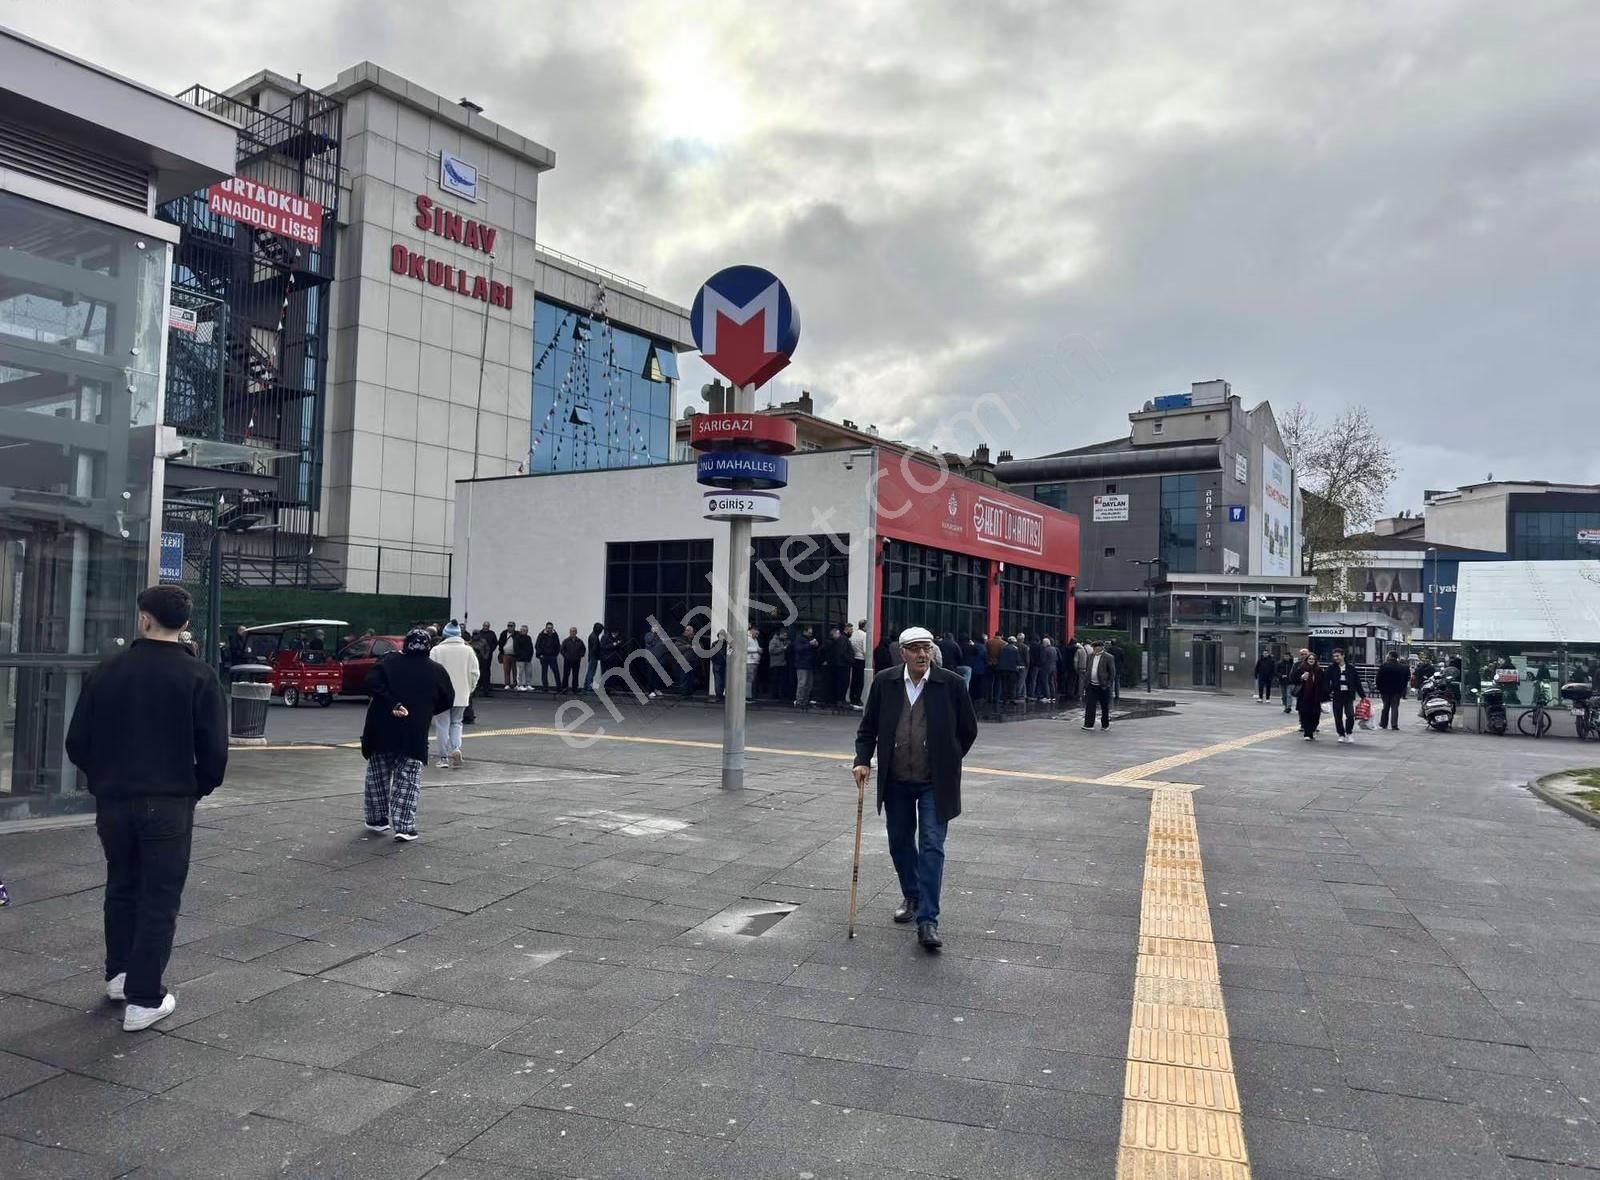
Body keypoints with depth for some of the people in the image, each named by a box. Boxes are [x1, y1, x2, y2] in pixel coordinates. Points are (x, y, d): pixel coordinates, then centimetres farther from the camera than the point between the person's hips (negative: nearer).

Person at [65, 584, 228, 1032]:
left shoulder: (106, 671, 0)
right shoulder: (198, 676, -9)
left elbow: (77, 743, 3)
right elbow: (214, 749, -10)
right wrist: (199, 788, 8)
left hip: (113, 799, 4)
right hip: (169, 802, -3)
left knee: (122, 886, 23)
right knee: (159, 898, 4)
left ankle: (119, 974, 35)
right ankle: (144, 998, 5)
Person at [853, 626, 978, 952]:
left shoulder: (951, 683, -9)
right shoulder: (884, 682, -3)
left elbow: (968, 729, 3)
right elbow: (868, 726, 6)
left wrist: (948, 762, 7)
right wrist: (863, 760, -5)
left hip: (935, 782, -3)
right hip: (896, 780, 3)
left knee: (932, 846, -7)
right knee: (900, 842, 15)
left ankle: (927, 920, -5)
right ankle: (911, 897, 37)